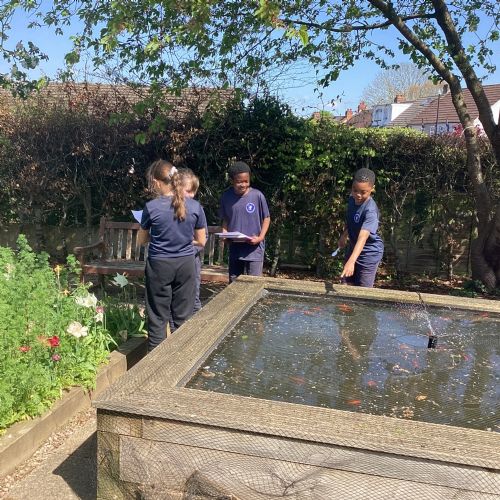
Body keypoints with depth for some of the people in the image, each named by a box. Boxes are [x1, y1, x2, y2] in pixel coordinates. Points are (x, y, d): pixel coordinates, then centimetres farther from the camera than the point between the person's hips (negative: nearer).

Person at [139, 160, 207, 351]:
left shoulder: (151, 207, -10)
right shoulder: (195, 206, -4)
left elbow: (142, 239, 4)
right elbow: (201, 241, 4)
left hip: (159, 265, -2)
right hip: (186, 264, 2)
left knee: (158, 318, 8)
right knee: (184, 317, 11)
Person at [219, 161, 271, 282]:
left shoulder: (257, 195, -10)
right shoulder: (226, 196, -1)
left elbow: (266, 218, 1)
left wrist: (260, 238, -12)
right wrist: (224, 233, -7)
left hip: (254, 249, -3)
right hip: (235, 248, 3)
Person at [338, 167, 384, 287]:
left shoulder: (370, 210, -33)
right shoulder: (352, 199, -8)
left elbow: (363, 237, -46)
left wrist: (351, 261, -57)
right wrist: (344, 235, 23)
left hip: (370, 252, -8)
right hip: (353, 248, 8)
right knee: (347, 284, 18)